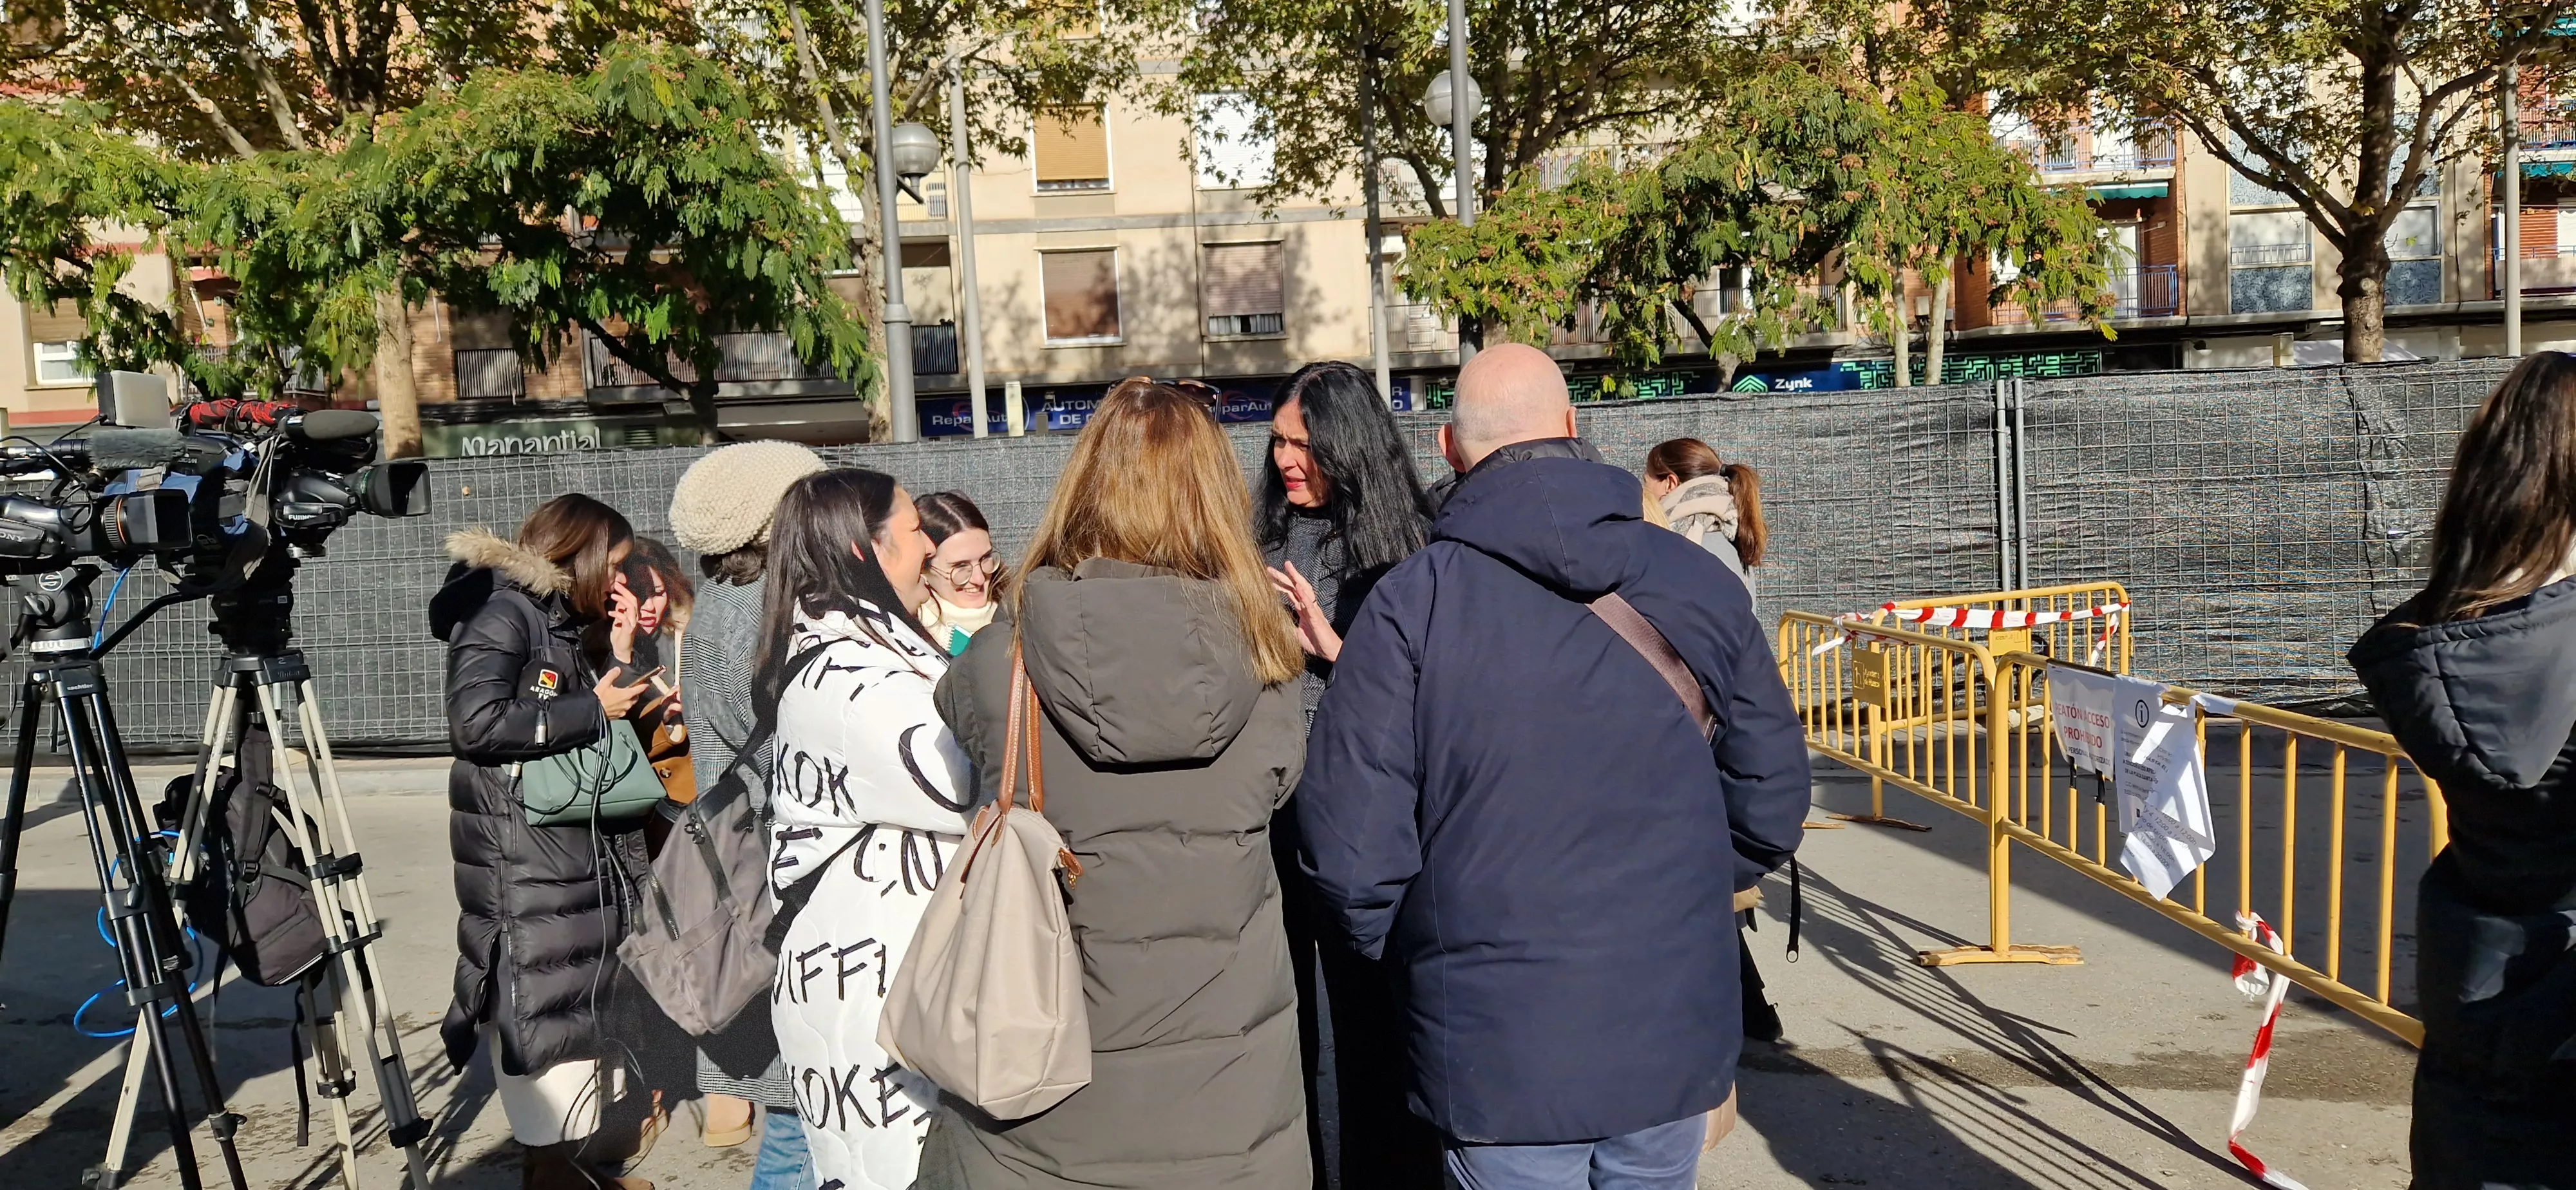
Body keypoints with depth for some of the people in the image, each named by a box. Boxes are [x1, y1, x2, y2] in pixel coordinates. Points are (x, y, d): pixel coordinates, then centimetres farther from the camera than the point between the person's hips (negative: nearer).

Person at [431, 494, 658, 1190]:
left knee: (578, 999, 13)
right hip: (521, 861, -9)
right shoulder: (500, 611, -10)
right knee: (535, 1002, -5)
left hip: (581, 854, 9)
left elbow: (611, 739, 19)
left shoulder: (562, 624, 16)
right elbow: (476, 723, -23)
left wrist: (621, 662, 7)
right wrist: (594, 709, -17)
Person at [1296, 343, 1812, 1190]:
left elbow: (1350, 842, -13)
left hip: (1500, 1052, -3)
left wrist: (1410, 954, 6)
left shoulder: (1410, 603, -12)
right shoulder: (1698, 580, -2)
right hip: (1676, 1038, 3)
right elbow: (1772, 801, 5)